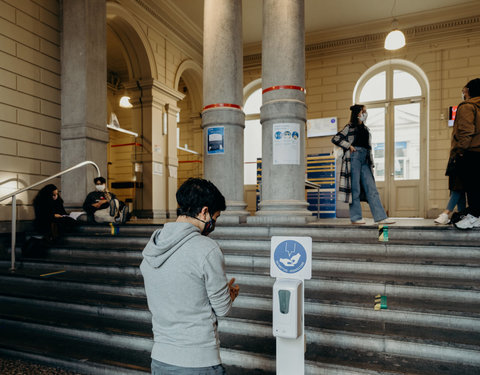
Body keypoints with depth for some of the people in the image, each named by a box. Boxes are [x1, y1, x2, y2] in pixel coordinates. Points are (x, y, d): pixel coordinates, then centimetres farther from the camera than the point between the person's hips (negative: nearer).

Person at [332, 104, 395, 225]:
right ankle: (356, 217, 2)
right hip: (354, 157, -6)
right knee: (355, 189, -5)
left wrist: (371, 163, 15)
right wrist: (349, 146, -9)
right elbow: (335, 139, -3)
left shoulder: (365, 129, 22)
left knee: (372, 189, 0)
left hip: (365, 160, 6)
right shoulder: (350, 127, 4)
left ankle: (381, 217, -2)